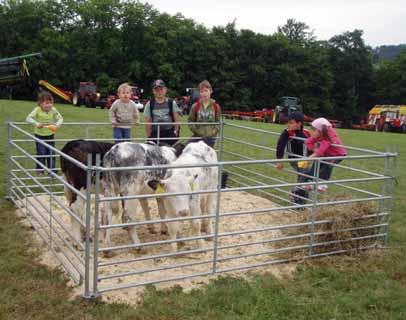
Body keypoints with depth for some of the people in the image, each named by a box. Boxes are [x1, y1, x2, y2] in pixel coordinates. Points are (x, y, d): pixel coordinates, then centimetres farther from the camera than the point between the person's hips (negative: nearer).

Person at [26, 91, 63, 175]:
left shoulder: (53, 110, -10)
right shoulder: (37, 110, -16)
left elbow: (60, 118, -6)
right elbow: (28, 118, -21)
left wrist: (57, 125, -27)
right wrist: (36, 123, -38)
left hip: (50, 135, 2)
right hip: (39, 135, -2)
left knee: (51, 153, 6)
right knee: (41, 153, -3)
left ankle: (52, 171, 17)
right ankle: (40, 170, 14)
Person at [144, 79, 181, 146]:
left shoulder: (172, 103, 5)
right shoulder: (149, 105, 6)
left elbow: (176, 120, 5)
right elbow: (148, 123, 6)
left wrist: (175, 132, -3)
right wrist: (149, 137, 1)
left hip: (170, 134, 0)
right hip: (155, 134, 1)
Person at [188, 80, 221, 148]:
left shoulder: (216, 106, -1)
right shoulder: (195, 106, -3)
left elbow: (218, 122, 4)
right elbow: (191, 122, 0)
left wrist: (213, 132, -9)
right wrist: (198, 132, -9)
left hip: (210, 138, 1)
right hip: (197, 137, 0)